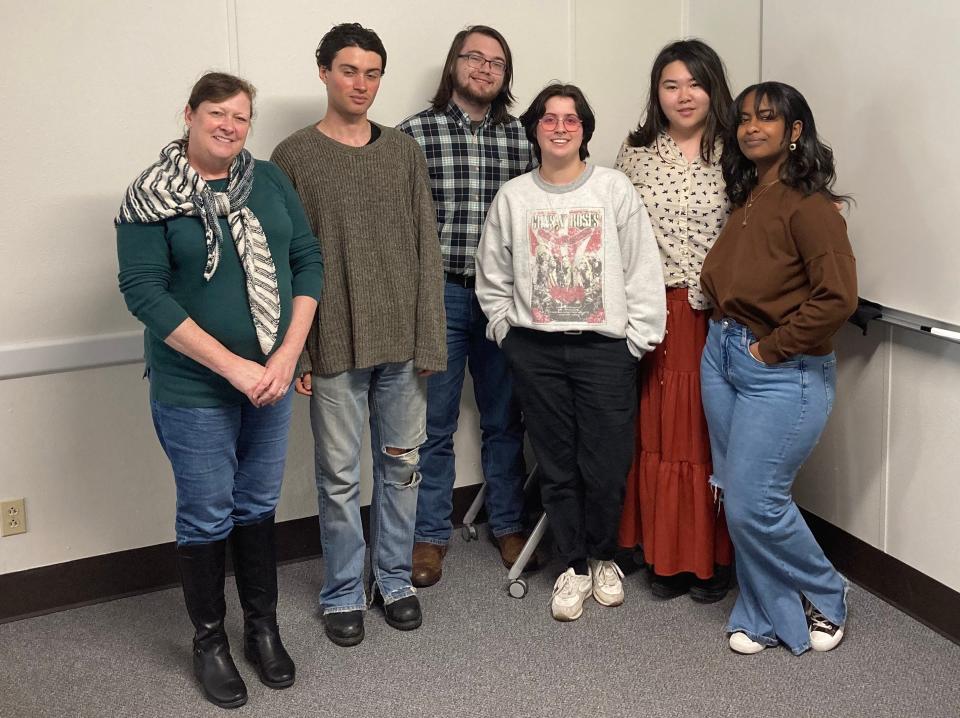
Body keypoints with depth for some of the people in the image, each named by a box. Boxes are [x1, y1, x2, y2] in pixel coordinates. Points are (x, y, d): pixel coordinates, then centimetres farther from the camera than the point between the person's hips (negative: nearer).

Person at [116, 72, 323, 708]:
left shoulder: (269, 180, 2)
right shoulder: (152, 197, -10)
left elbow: (308, 258, 3)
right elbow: (144, 292, -16)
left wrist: (287, 354, -9)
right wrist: (232, 365, -20)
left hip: (270, 380, 4)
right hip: (193, 390, -4)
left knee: (258, 505, 16)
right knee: (207, 515, 8)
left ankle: (263, 626, 33)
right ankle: (210, 640, 26)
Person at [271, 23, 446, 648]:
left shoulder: (404, 152, 7)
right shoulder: (295, 156, -1)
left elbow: (427, 249, 6)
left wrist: (430, 339, 0)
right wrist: (294, 351, -7)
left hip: (402, 342, 3)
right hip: (335, 345, -3)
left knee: (402, 464, 11)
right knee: (340, 475, 5)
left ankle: (395, 579, 28)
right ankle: (344, 594, 21)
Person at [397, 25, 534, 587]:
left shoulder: (520, 136, 6)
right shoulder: (415, 133, -4)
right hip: (439, 294, -3)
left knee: (505, 420, 13)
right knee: (435, 424, 6)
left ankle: (509, 525, 29)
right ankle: (430, 535, 20)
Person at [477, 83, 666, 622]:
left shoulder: (614, 188, -2)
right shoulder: (513, 197, 3)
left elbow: (643, 269, -2)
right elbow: (493, 278, 12)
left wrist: (637, 339, -5)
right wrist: (509, 331, 5)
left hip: (605, 347, -1)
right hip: (536, 351, 2)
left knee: (607, 467, 0)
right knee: (558, 467, 8)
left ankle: (603, 556, 26)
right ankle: (575, 566, 24)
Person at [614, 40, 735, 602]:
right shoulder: (635, 154, 6)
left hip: (715, 317, -2)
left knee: (711, 435, 4)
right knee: (659, 435, 8)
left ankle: (714, 558, 18)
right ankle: (667, 556, 21)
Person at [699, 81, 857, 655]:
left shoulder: (809, 206, -16)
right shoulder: (745, 198, 9)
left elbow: (838, 297, -23)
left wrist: (772, 347, -16)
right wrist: (728, 336, 8)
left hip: (782, 372, -8)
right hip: (723, 357, 8)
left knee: (754, 503, -5)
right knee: (738, 496, 11)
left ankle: (825, 597, 21)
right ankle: (766, 616, 27)